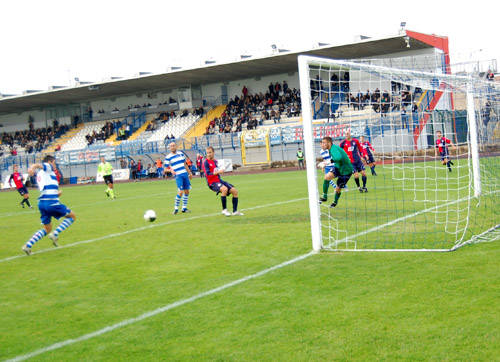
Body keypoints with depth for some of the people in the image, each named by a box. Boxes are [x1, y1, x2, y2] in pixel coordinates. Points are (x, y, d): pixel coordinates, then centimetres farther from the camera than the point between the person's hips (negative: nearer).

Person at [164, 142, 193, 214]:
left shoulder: (181, 154, 13)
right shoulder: (168, 157, -1)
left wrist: (189, 172, 22)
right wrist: (171, 170, -22)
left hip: (185, 174, 5)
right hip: (178, 175, -5)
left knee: (187, 191, 5)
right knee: (180, 192, -15)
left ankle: (184, 208, 15)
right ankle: (176, 208, -1)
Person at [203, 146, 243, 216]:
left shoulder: (215, 161, 13)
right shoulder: (206, 162, -9)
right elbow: (208, 174, -19)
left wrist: (221, 171, 12)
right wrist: (218, 172, -23)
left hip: (219, 180, 8)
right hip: (212, 182, -8)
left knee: (235, 191, -3)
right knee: (224, 189, -35)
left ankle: (235, 211, 6)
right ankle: (224, 210, -21)